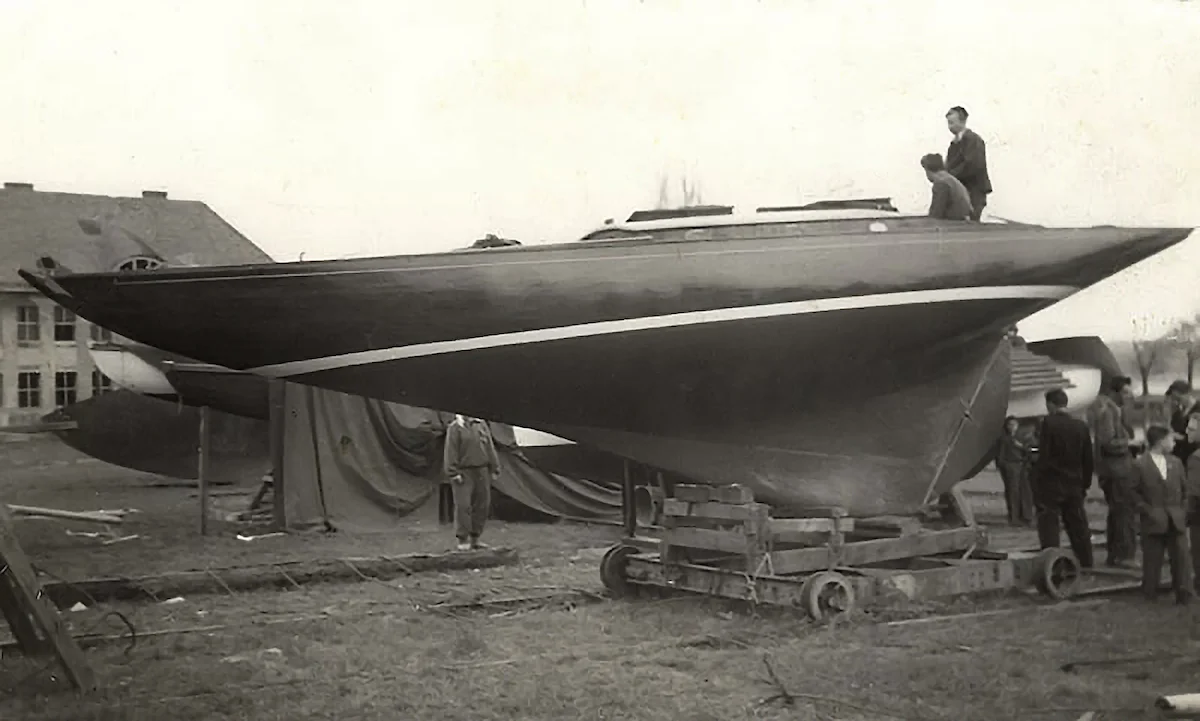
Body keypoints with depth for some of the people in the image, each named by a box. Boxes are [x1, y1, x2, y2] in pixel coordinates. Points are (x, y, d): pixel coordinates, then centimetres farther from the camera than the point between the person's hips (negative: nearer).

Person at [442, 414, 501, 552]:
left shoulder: (481, 425, 10)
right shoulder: (455, 428, -4)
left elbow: (490, 447, 13)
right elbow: (451, 451, -7)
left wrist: (494, 469, 11)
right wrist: (453, 473, -12)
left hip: (481, 471, 5)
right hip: (463, 473, -5)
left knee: (482, 505, 7)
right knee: (463, 505, -8)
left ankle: (475, 538, 17)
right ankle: (462, 540, 0)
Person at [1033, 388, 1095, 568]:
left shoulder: (1048, 424, -12)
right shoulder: (1081, 426, 4)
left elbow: (1043, 457, -15)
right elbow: (1088, 460, 8)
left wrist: (1037, 486, -9)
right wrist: (1085, 484, 16)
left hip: (1051, 485, -5)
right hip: (1074, 485, 5)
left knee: (1049, 528, -2)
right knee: (1079, 528, 13)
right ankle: (1087, 567, 19)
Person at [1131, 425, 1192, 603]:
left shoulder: (1176, 463, 7)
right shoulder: (1140, 465, -6)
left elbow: (1185, 489, 13)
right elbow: (1134, 492, -1)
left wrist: (1182, 509, 4)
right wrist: (1146, 509, -9)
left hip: (1176, 520, 3)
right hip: (1154, 521, -3)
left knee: (1181, 556, 0)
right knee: (1152, 560, 4)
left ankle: (1184, 594, 8)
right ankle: (1149, 595, 17)